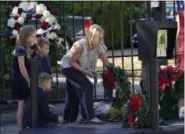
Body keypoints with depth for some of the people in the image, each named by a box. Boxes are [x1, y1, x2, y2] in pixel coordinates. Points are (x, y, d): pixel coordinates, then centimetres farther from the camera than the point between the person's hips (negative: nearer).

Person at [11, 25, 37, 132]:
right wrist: (29, 81, -13)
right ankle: (21, 129, 0)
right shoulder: (21, 49, -17)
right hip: (21, 81, -9)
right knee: (22, 105, -5)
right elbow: (22, 68, -19)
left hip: (25, 81, 9)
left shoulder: (26, 49, 11)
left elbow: (28, 67, 10)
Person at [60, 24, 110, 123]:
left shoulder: (99, 47, -15)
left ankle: (67, 119, 32)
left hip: (78, 69, 7)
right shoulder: (80, 45, -32)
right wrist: (85, 71, -31)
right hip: (68, 67, -7)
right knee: (88, 86, -22)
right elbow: (72, 62, -25)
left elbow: (107, 64, -13)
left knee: (73, 95, 17)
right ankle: (90, 117, -23)